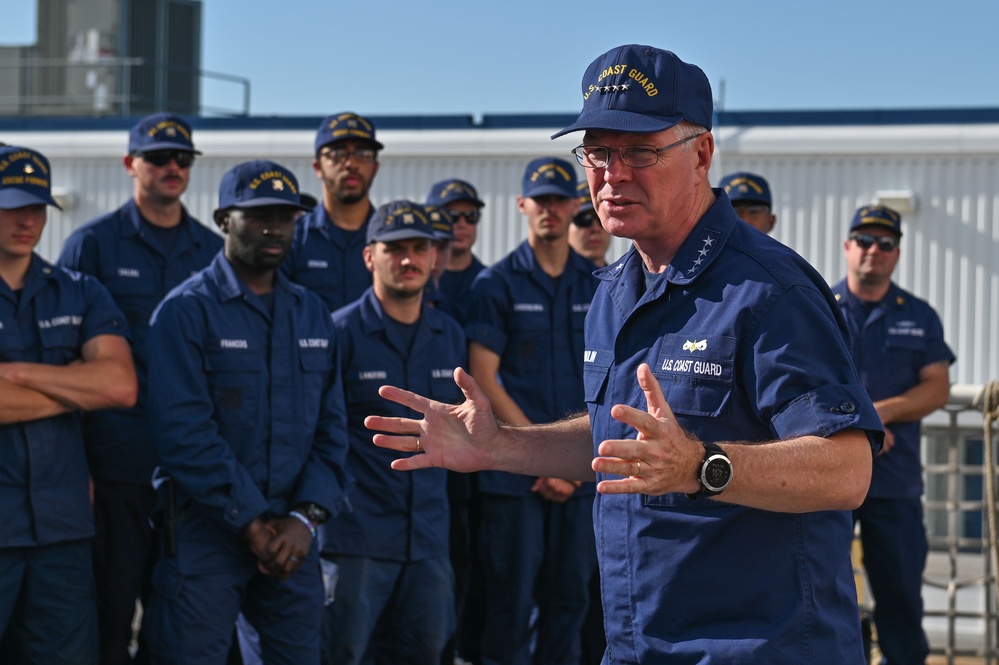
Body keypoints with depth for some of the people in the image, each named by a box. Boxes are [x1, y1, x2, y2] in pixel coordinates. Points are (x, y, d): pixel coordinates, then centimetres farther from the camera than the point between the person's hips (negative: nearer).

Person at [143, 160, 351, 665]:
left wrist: (306, 517, -6)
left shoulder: (312, 315, 13)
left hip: (291, 537, 5)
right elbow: (184, 433, -13)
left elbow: (330, 429, 9)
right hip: (207, 533, -5)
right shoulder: (186, 311, -5)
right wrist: (251, 524, -15)